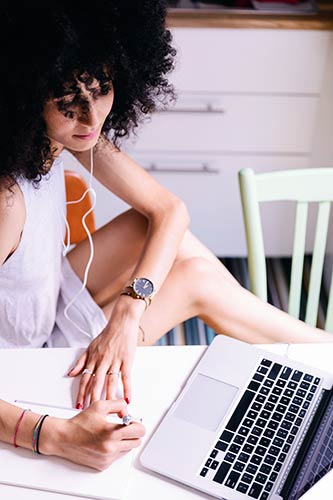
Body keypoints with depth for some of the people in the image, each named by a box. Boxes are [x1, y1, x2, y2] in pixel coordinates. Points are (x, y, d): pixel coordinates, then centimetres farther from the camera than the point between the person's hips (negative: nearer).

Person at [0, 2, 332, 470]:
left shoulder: (72, 133, -14)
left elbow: (171, 209, -12)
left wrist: (128, 312, -25)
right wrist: (58, 437, -44)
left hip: (53, 302, 6)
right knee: (197, 279, -13)